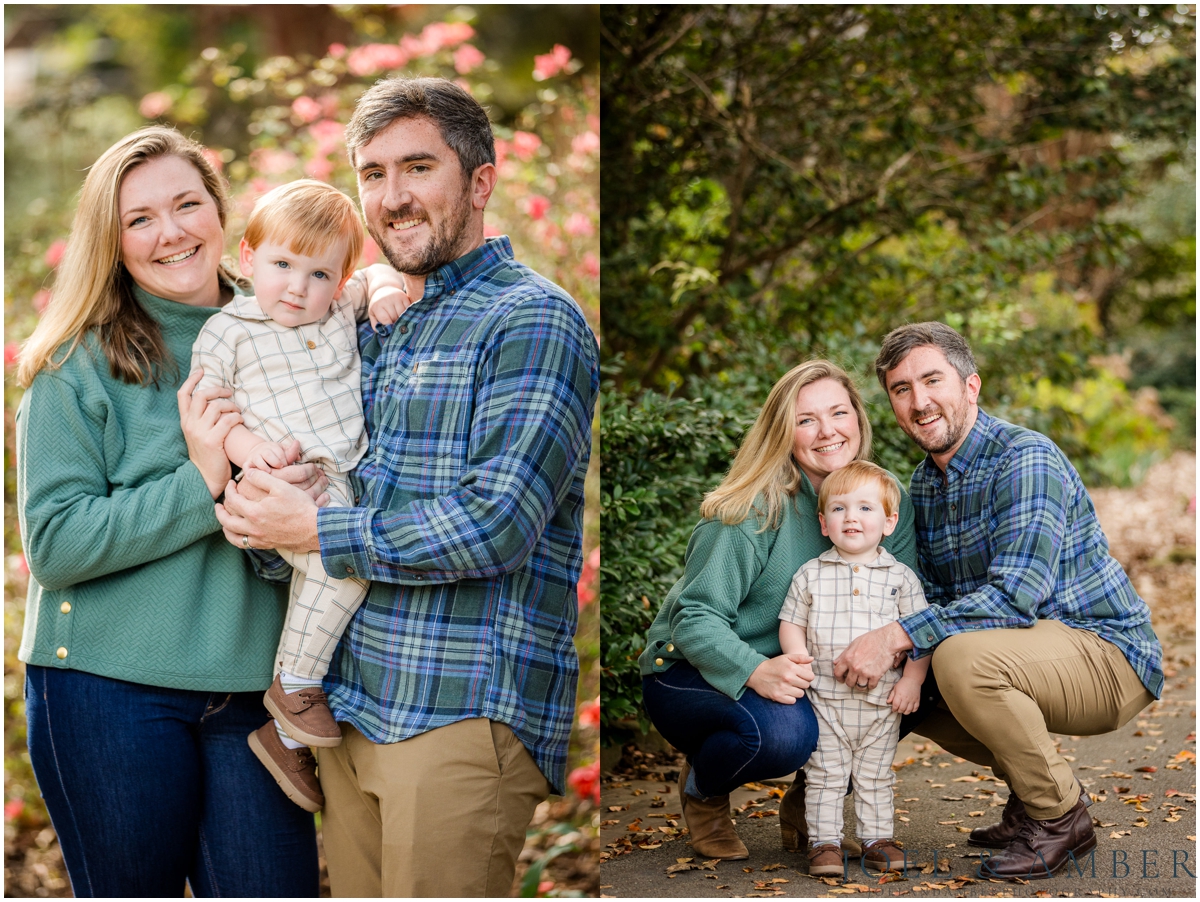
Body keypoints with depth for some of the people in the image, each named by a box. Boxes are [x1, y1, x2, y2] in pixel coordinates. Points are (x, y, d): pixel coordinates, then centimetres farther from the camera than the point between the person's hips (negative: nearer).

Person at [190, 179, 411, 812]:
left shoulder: (339, 313, 15)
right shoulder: (227, 331, 2)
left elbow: (376, 277, 34)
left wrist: (386, 288, 10)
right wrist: (243, 443, -15)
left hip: (344, 477, 6)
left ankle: (284, 736, 24)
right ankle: (294, 684, -13)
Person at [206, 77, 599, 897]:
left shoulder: (534, 321, -9)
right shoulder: (374, 330, 17)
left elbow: (494, 526, -19)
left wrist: (314, 532, -11)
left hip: (466, 709, -8)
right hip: (353, 705, 8)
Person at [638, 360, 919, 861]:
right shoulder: (754, 510, -20)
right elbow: (694, 616, -22)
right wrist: (755, 671, -41)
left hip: (798, 679, 6)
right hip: (689, 673, -5)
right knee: (783, 729, -36)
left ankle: (808, 802, 5)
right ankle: (701, 789, 0)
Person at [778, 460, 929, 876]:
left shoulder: (901, 577, 2)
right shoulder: (810, 575, 2)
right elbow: (791, 624, 4)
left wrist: (912, 679, -7)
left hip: (882, 700, 0)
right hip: (825, 697, 0)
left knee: (875, 777, 11)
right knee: (824, 776, 3)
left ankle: (876, 839, 22)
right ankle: (825, 842, 11)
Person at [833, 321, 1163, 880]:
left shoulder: (1026, 457, -20)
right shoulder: (924, 485, 8)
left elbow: (1017, 594, -30)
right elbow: (938, 599, 9)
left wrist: (897, 637, -33)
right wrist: (904, 662, -13)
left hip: (1108, 653, -9)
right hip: (1031, 648, 9)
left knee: (963, 659, -32)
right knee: (903, 680, 8)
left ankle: (1060, 817, -10)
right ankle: (1037, 790, 15)